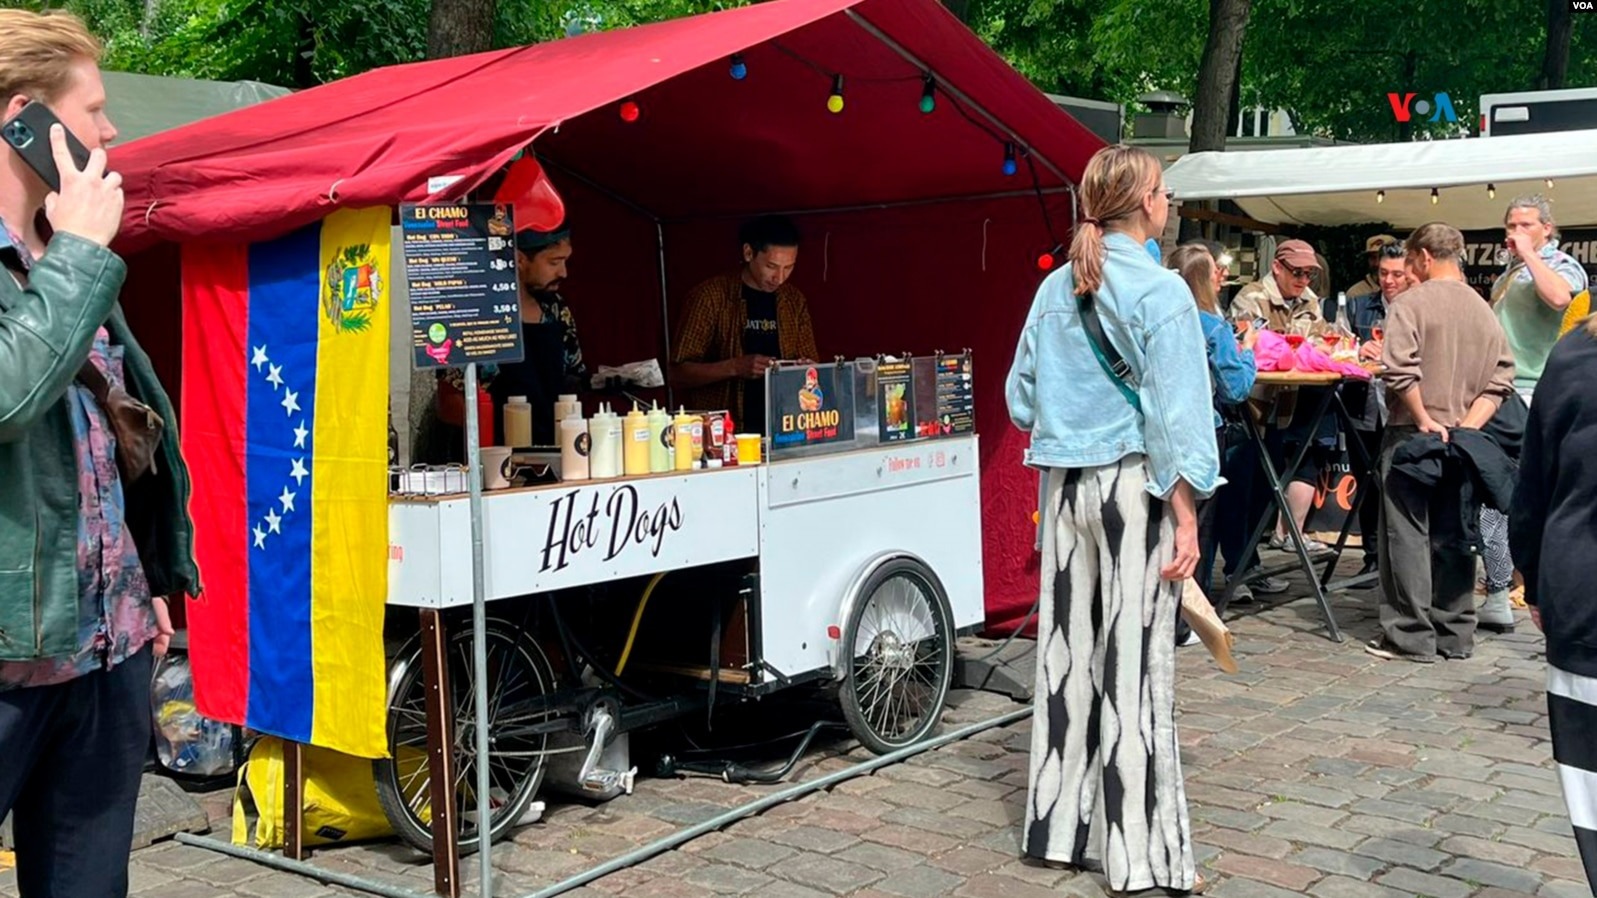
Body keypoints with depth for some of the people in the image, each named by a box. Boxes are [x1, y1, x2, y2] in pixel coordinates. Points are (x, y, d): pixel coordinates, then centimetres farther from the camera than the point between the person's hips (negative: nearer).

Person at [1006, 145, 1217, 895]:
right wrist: (1186, 517, -11)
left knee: (1068, 649, 11)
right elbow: (1175, 413, -14)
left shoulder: (1055, 288, 7)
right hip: (1132, 483, -6)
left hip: (1064, 482, 6)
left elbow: (1021, 399, 11)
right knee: (1133, 663, -2)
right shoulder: (1161, 291, -10)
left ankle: (1059, 827, 20)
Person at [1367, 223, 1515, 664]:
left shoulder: (1410, 303, -8)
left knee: (1407, 536, 0)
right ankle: (1455, 634, 17)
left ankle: (1410, 635, 2)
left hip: (1412, 434, -5)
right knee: (1452, 536, 11)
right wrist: (1466, 425, -2)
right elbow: (1500, 381, 5)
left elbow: (1401, 371, -20)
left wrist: (1425, 420, -11)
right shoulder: (1484, 311, 10)